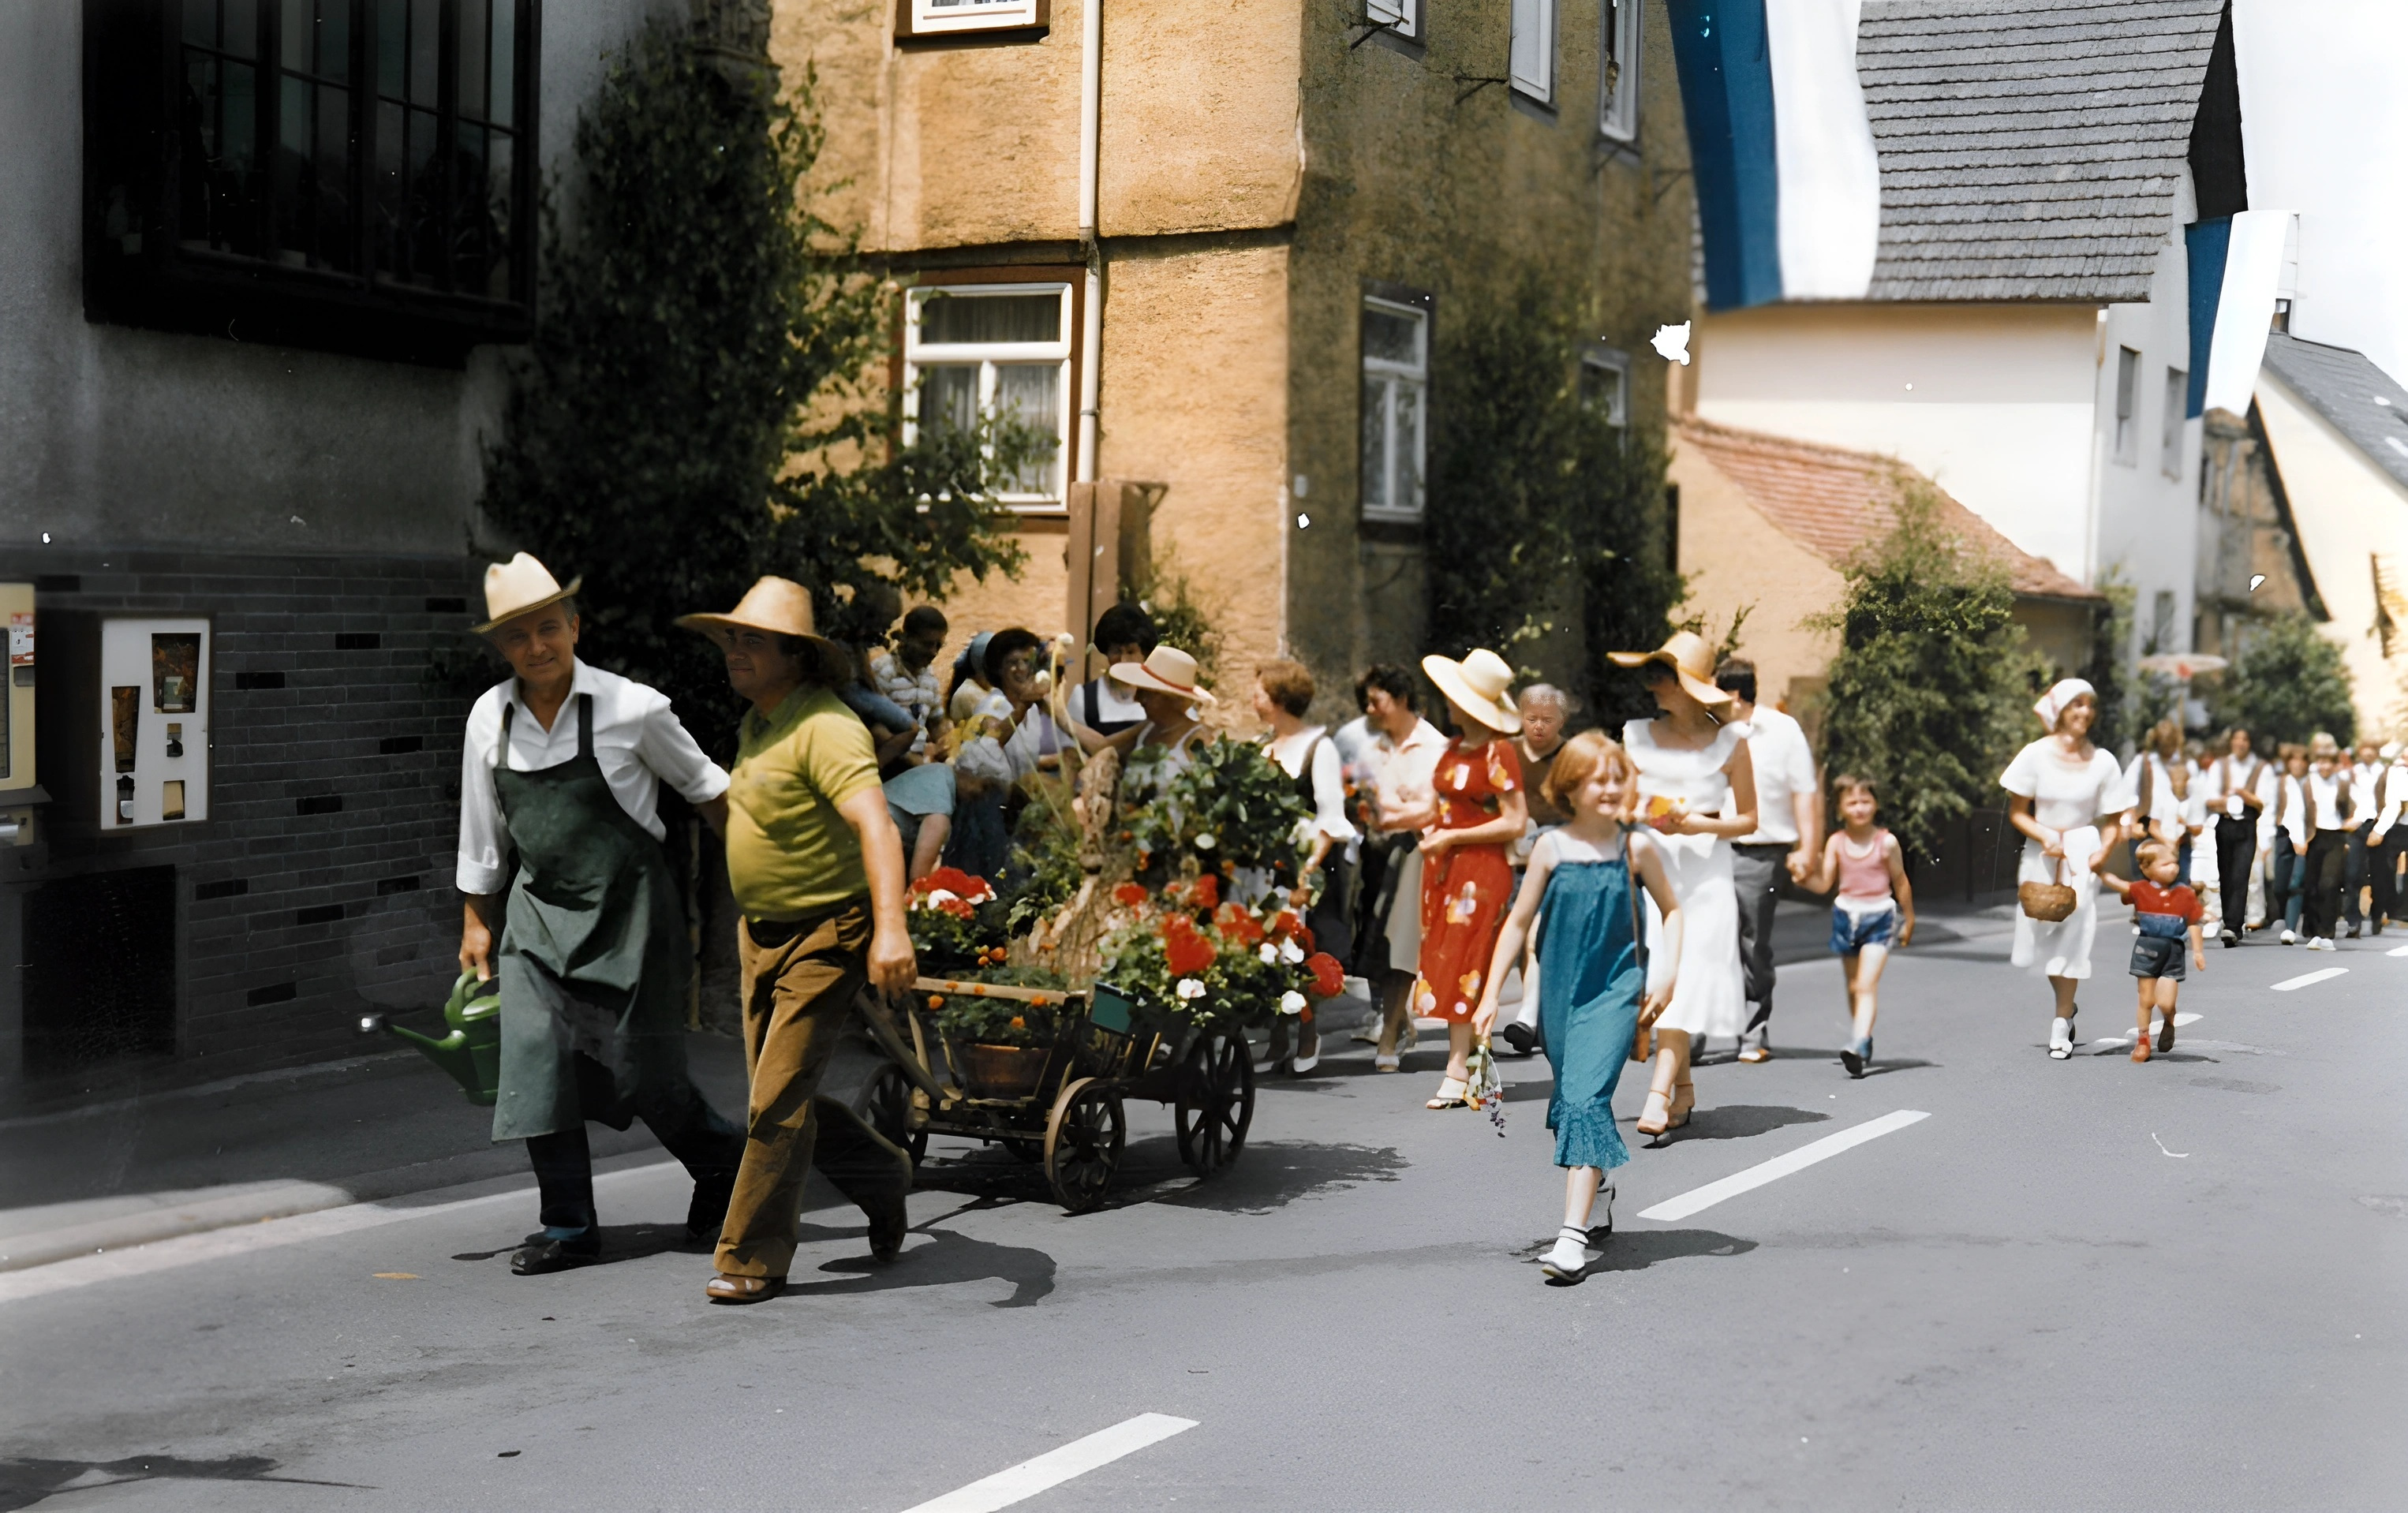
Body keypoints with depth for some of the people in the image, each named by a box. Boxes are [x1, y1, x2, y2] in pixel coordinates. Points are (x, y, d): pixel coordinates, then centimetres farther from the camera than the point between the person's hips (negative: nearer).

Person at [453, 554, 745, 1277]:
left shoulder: (632, 708, -10)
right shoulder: (490, 719, 1)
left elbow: (707, 789, 3)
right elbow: (482, 831, 12)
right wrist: (476, 920, 15)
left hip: (627, 906, -4)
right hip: (539, 910, 4)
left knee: (643, 1070, 0)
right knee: (537, 1061, -4)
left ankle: (723, 1162, 30)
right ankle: (568, 1227, 7)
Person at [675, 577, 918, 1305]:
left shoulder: (824, 727, -21)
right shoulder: (755, 724, 9)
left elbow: (875, 824, -33)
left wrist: (891, 927, -45)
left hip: (826, 937, -9)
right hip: (761, 933, 9)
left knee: (778, 1099, -8)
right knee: (775, 1094, 13)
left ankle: (754, 1258, 3)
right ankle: (883, 1177, 35)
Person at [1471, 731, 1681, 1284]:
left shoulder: (1637, 846, -4)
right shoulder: (1552, 848, -2)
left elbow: (1671, 909, 10)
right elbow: (1519, 922, 5)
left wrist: (1668, 973, -2)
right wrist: (1491, 994, 3)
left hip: (1615, 990, -3)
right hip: (1559, 989, 3)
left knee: (1587, 1098, -16)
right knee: (1568, 1098, 17)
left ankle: (1573, 1235, -22)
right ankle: (1597, 1183, 46)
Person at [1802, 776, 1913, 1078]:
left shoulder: (1887, 842, -6)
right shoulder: (1836, 843, 0)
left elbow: (1901, 883, 3)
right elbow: (1824, 884, -2)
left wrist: (1909, 920, 10)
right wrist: (1804, 875, -22)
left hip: (1879, 917, -4)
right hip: (1846, 915, 4)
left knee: (1867, 985, -16)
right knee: (1853, 987, 14)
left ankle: (1859, 1047, -27)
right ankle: (1863, 1040, 30)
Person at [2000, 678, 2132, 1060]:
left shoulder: (2103, 761, -3)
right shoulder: (2036, 755, -5)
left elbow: (2114, 820, 2)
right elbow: (2017, 812, -2)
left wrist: (2104, 850, -16)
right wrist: (2046, 838, -16)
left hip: (2082, 853, -1)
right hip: (2041, 853, 1)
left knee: (2072, 934, -6)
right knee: (2041, 933, 5)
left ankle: (2061, 1024, 1)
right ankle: (2067, 1005, 31)